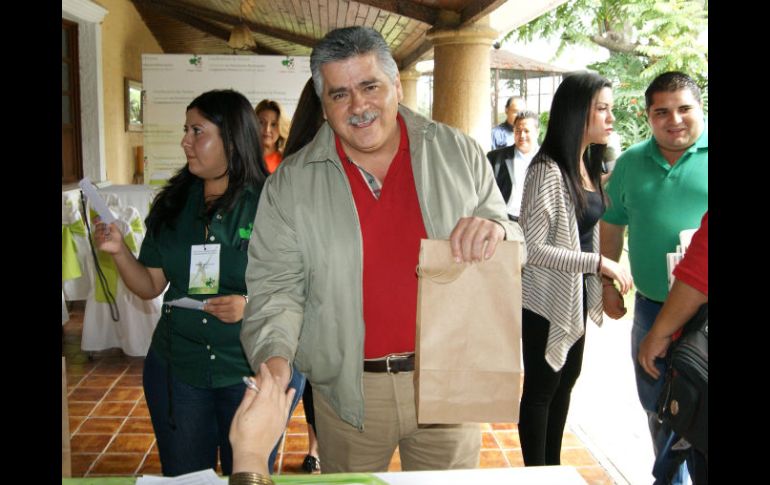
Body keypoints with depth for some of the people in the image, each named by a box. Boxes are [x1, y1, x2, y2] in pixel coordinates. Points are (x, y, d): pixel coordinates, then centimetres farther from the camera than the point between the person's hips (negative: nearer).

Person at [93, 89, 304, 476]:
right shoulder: (172, 204, 3)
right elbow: (151, 286, 7)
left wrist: (253, 306, -25)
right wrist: (119, 251, -9)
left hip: (254, 371, -4)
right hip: (176, 369, 4)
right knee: (182, 477, 17)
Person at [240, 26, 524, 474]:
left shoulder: (459, 154, -2)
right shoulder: (290, 184, -5)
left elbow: (516, 248, 4)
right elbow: (275, 286, -4)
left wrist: (495, 232, -19)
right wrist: (275, 357, -21)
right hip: (349, 392, 0)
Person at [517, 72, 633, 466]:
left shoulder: (589, 166, 7)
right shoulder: (547, 170, -20)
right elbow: (532, 247, -25)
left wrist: (602, 280, 11)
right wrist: (598, 263, -25)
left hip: (577, 295, 9)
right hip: (547, 298, -9)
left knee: (566, 380, 20)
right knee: (541, 388, 6)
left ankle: (553, 466, 37)